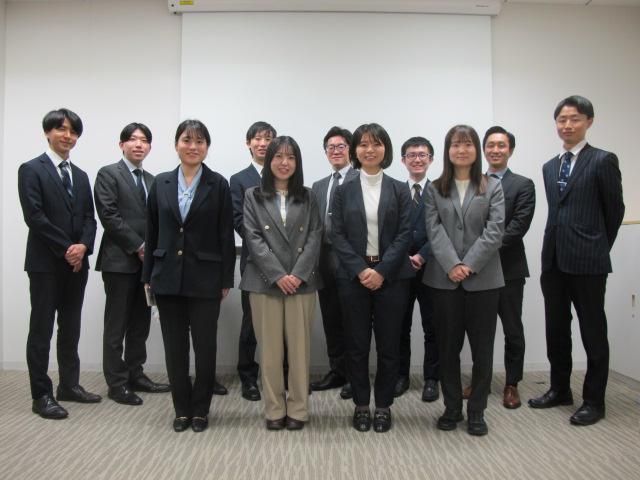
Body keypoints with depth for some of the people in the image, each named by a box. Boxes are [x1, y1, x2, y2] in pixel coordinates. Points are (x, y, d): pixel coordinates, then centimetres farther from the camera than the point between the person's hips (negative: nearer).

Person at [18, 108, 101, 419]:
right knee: (41, 331, 1)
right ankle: (41, 395, 8)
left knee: (71, 330, 13)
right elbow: (34, 216, -13)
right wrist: (65, 249, -15)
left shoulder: (80, 176, 16)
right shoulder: (31, 170, -3)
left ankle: (69, 385, 23)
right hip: (46, 263, -6)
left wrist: (83, 246, -9)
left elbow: (89, 218, 9)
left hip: (77, 263, 6)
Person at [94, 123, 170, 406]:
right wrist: (138, 246, -14)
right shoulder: (108, 174, -2)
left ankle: (135, 375, 22)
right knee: (117, 325, 1)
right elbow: (109, 216, -12)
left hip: (145, 261, 6)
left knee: (140, 324, 11)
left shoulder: (151, 180, 17)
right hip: (120, 260, -6)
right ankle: (117, 383, 10)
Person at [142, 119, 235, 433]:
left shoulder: (218, 184, -2)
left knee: (204, 346, 5)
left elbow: (226, 235, -3)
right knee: (174, 347, 9)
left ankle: (201, 409, 21)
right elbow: (152, 233, 8)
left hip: (204, 278, -2)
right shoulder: (161, 183, 6)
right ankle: (182, 409, 23)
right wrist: (148, 276, 5)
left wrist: (226, 279, -5)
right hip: (168, 277, 3)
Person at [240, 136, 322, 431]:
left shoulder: (307, 197, 11)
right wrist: (278, 275, -12)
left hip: (302, 281, 1)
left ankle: (298, 409, 15)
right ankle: (274, 410, 15)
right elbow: (253, 238, -2)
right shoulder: (253, 196, 7)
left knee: (299, 347, 3)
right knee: (270, 348, 4)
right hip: (265, 282, -1)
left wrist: (298, 274, -11)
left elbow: (315, 237, 3)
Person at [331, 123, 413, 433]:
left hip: (391, 276, 0)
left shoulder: (400, 190, 5)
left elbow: (405, 234, -2)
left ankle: (383, 405, 20)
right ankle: (361, 405, 20)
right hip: (353, 276, 0)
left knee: (388, 343, 5)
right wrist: (360, 270, -12)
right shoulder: (344, 191, 6)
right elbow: (337, 235, 0)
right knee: (357, 344, 6)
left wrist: (382, 270, -14)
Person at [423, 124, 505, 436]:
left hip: (483, 278, 0)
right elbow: (434, 231, -2)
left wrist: (470, 265, -14)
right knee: (448, 346, 7)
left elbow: (494, 231, -4)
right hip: (444, 278, 1)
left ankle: (476, 411, 18)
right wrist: (452, 265, -16)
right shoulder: (434, 189, 8)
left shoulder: (492, 187, 6)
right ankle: (452, 408, 21)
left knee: (482, 347, 4)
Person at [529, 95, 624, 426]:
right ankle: (560, 389, 28)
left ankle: (594, 400, 15)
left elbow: (615, 210, 0)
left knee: (592, 332, 4)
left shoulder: (603, 161, -4)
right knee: (556, 329, 13)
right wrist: (554, 248, 11)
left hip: (587, 261, -6)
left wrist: (599, 248, 7)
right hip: (553, 259, 6)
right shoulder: (549, 167, 14)